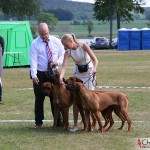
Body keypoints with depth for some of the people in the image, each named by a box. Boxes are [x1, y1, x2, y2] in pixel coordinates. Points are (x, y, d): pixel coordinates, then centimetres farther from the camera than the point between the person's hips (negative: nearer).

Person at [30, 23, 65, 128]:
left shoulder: (56, 41, 2)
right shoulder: (35, 44, -6)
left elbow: (63, 54, 8)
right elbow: (33, 60, -14)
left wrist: (58, 62, -14)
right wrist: (34, 76, -25)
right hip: (40, 75, -2)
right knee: (39, 99, 1)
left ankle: (58, 121, 12)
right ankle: (38, 122, 8)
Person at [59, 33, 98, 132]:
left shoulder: (83, 46, -20)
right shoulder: (68, 52, -11)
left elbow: (95, 59, -25)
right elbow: (64, 66, -23)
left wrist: (94, 68, -45)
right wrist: (61, 77, -42)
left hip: (89, 72, -3)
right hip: (77, 73, 3)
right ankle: (75, 125, 3)